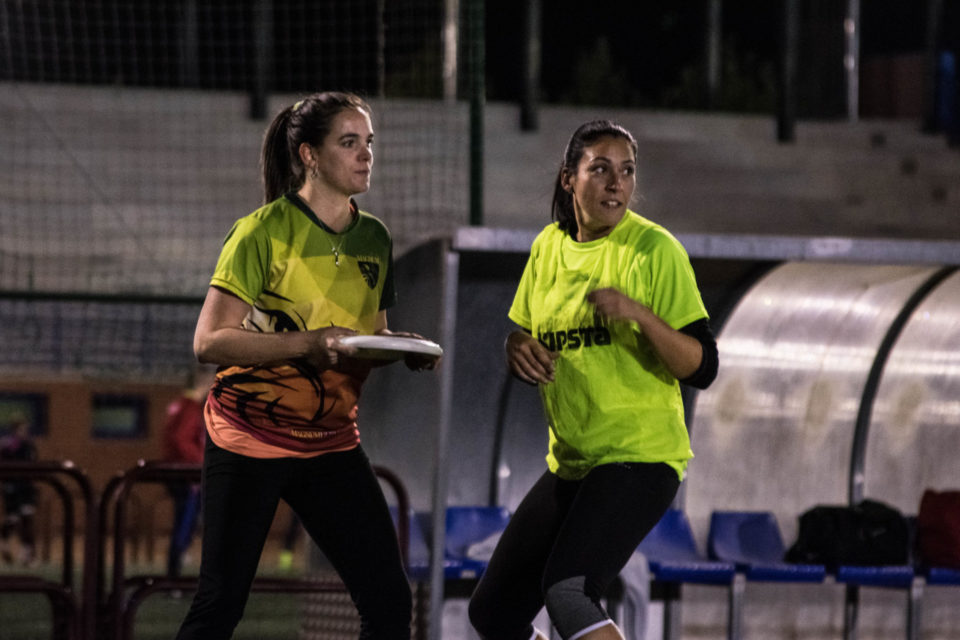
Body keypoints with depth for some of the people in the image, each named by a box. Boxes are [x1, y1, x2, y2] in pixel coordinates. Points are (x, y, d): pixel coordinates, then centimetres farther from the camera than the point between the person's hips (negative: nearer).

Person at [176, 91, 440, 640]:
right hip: (249, 441, -5)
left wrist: (407, 349, -4)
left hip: (332, 444, 5)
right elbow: (209, 342, -16)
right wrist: (308, 343, -25)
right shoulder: (265, 231, -10)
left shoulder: (374, 238, 8)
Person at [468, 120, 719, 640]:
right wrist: (518, 349, -6)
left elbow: (702, 369, -13)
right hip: (569, 462, 7)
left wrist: (640, 314, -28)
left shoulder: (654, 249, -10)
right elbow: (526, 339, 18)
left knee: (568, 591, -28)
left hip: (640, 458, -7)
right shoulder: (549, 246, 8)